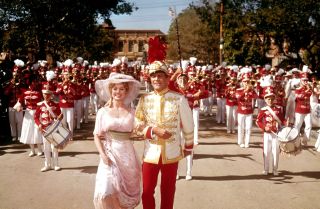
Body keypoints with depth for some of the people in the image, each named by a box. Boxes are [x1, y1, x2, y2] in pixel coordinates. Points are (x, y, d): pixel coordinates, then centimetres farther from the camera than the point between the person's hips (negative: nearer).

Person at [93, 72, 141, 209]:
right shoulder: (102, 112, 0)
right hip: (109, 154, -1)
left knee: (126, 192, 10)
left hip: (126, 155, 1)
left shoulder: (132, 112, 2)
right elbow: (97, 136, 1)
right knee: (106, 192, -9)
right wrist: (103, 154, -14)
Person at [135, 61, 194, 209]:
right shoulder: (144, 99, -2)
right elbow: (138, 124, 0)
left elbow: (188, 125, 1)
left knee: (168, 191, 14)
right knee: (147, 191, 9)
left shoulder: (179, 99, -8)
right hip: (150, 153, 1)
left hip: (171, 153, -1)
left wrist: (188, 147, 9)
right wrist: (154, 130, -17)